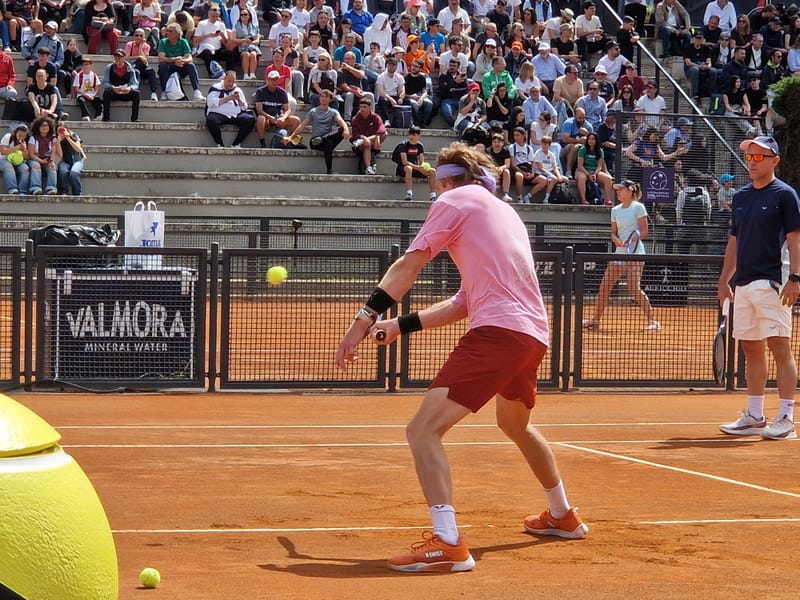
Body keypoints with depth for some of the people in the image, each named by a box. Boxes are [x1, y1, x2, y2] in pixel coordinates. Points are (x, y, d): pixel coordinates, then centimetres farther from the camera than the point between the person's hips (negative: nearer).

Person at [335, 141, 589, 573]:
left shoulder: (456, 200, 5)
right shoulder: (504, 213, 29)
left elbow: (409, 264, -7)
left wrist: (366, 317, -12)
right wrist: (403, 325, 23)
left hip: (498, 331, -9)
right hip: (534, 333, 9)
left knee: (423, 430, -14)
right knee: (515, 425, 36)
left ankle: (447, 544, -27)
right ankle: (562, 516, 52)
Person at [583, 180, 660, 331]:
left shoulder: (638, 207, -4)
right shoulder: (615, 210, 14)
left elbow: (644, 232, -7)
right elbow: (614, 233, 15)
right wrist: (617, 240, -8)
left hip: (634, 252, -7)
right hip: (619, 253, 7)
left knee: (634, 289, -17)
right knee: (604, 287, 4)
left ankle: (652, 321, -11)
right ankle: (596, 320, 16)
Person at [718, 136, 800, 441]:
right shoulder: (741, 197, 16)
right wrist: (724, 280, 17)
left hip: (772, 283, -7)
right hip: (743, 284, 7)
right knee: (751, 350, 9)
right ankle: (754, 417, 14)